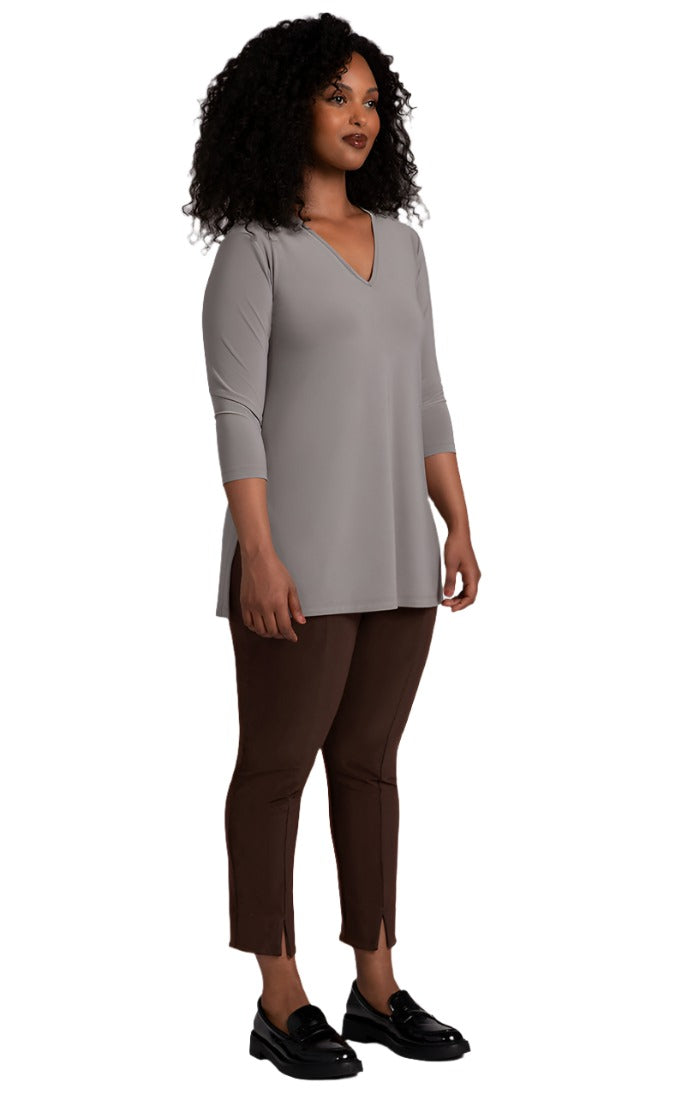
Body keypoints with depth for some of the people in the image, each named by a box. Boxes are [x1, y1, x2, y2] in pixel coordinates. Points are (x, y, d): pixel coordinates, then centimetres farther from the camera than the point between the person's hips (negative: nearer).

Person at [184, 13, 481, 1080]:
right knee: (278, 766, 1)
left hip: (394, 550, 6)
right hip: (299, 550, -6)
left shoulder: (399, 243, 13)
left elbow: (424, 398, 13)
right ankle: (282, 1004, 12)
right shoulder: (251, 249, -6)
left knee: (369, 765, 11)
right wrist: (259, 554, -19)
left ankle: (378, 990, 20)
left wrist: (459, 525, 6)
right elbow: (235, 411, -12)